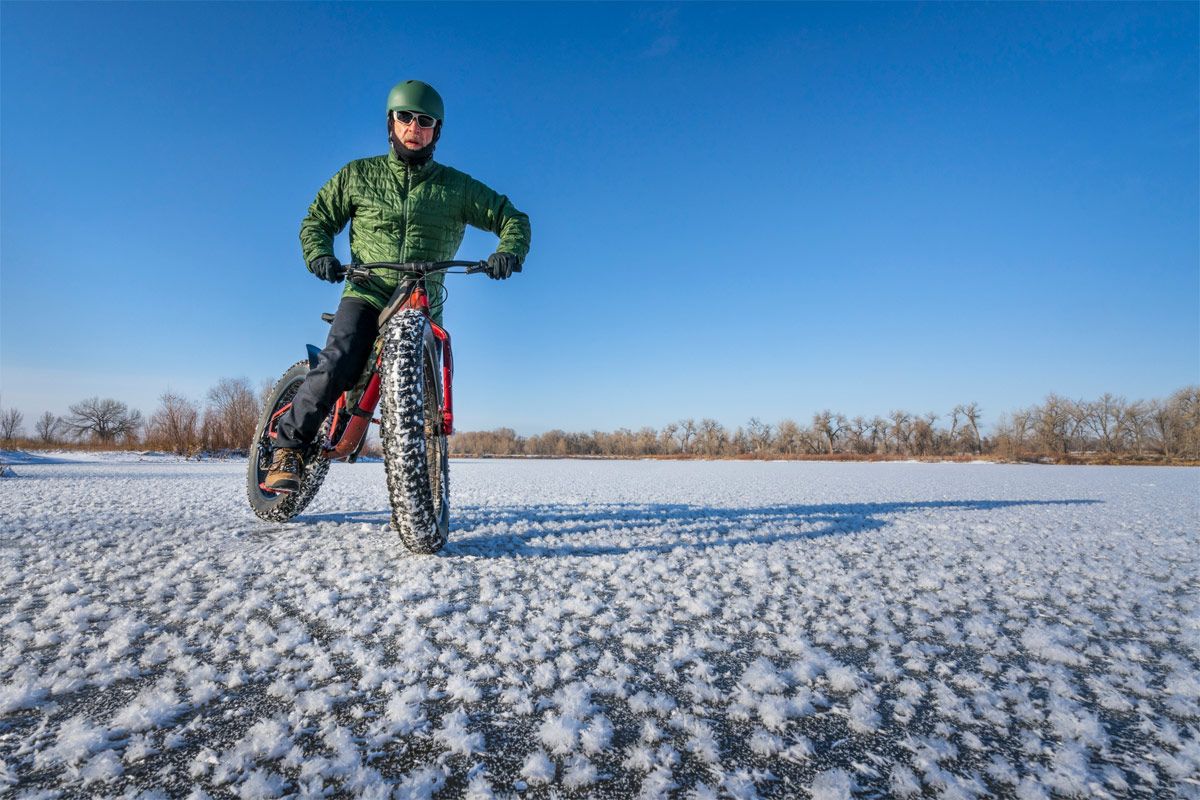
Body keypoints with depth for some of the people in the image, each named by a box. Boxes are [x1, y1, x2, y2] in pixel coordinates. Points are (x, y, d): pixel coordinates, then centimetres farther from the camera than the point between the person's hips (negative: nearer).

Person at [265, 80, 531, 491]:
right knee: (335, 368, -24)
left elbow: (513, 217, 5)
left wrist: (508, 252, -17)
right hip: (367, 293, 0)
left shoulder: (456, 187, 7)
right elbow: (316, 220, 15)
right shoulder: (358, 175, 10)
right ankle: (289, 446, -4)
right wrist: (319, 256, -7)